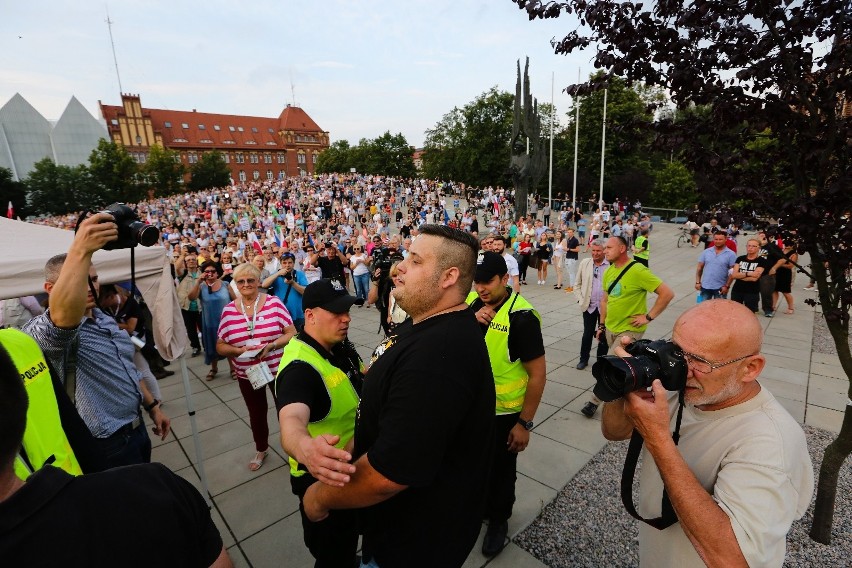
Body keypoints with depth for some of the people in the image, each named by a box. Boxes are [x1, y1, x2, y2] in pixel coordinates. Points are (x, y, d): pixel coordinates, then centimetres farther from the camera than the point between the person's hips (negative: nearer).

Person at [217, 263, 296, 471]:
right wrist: (240, 350, -19)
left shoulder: (274, 303, -11)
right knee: (256, 413, 20)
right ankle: (261, 449, 44)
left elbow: (291, 333, -9)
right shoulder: (228, 310, -4)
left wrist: (270, 346, -24)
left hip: (278, 369, -2)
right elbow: (220, 346, 0)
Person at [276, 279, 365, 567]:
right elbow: (292, 420, -49)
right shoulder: (300, 367, -31)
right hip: (322, 478, -8)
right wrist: (306, 449, -71)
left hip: (351, 469, 8)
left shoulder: (341, 346, -4)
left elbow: (363, 380, 13)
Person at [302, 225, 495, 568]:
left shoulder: (438, 353, -37)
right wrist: (358, 445, 11)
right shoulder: (427, 324, -1)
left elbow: (388, 474, -35)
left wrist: (321, 497, -18)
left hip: (416, 540, -8)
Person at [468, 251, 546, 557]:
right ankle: (479, 505, 51)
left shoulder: (522, 317, -24)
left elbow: (537, 374, -18)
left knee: (501, 469, 17)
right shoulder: (471, 302, -7)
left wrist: (525, 423, -14)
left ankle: (498, 519, 43)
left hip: (504, 411, -5)